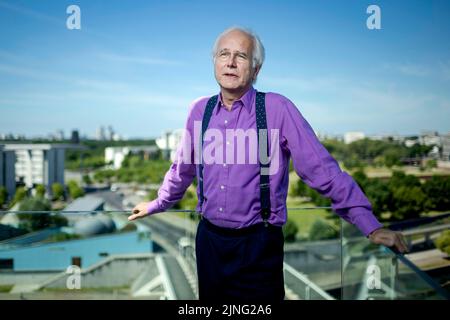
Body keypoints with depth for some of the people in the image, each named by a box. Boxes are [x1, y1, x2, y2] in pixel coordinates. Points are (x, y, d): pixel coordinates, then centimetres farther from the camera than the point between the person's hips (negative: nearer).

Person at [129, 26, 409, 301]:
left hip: (258, 246, -4)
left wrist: (371, 226, -14)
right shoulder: (200, 110, 2)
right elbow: (183, 167, 16)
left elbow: (322, 168, -13)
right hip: (209, 239, 4)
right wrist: (158, 205, 28)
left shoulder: (278, 108, -11)